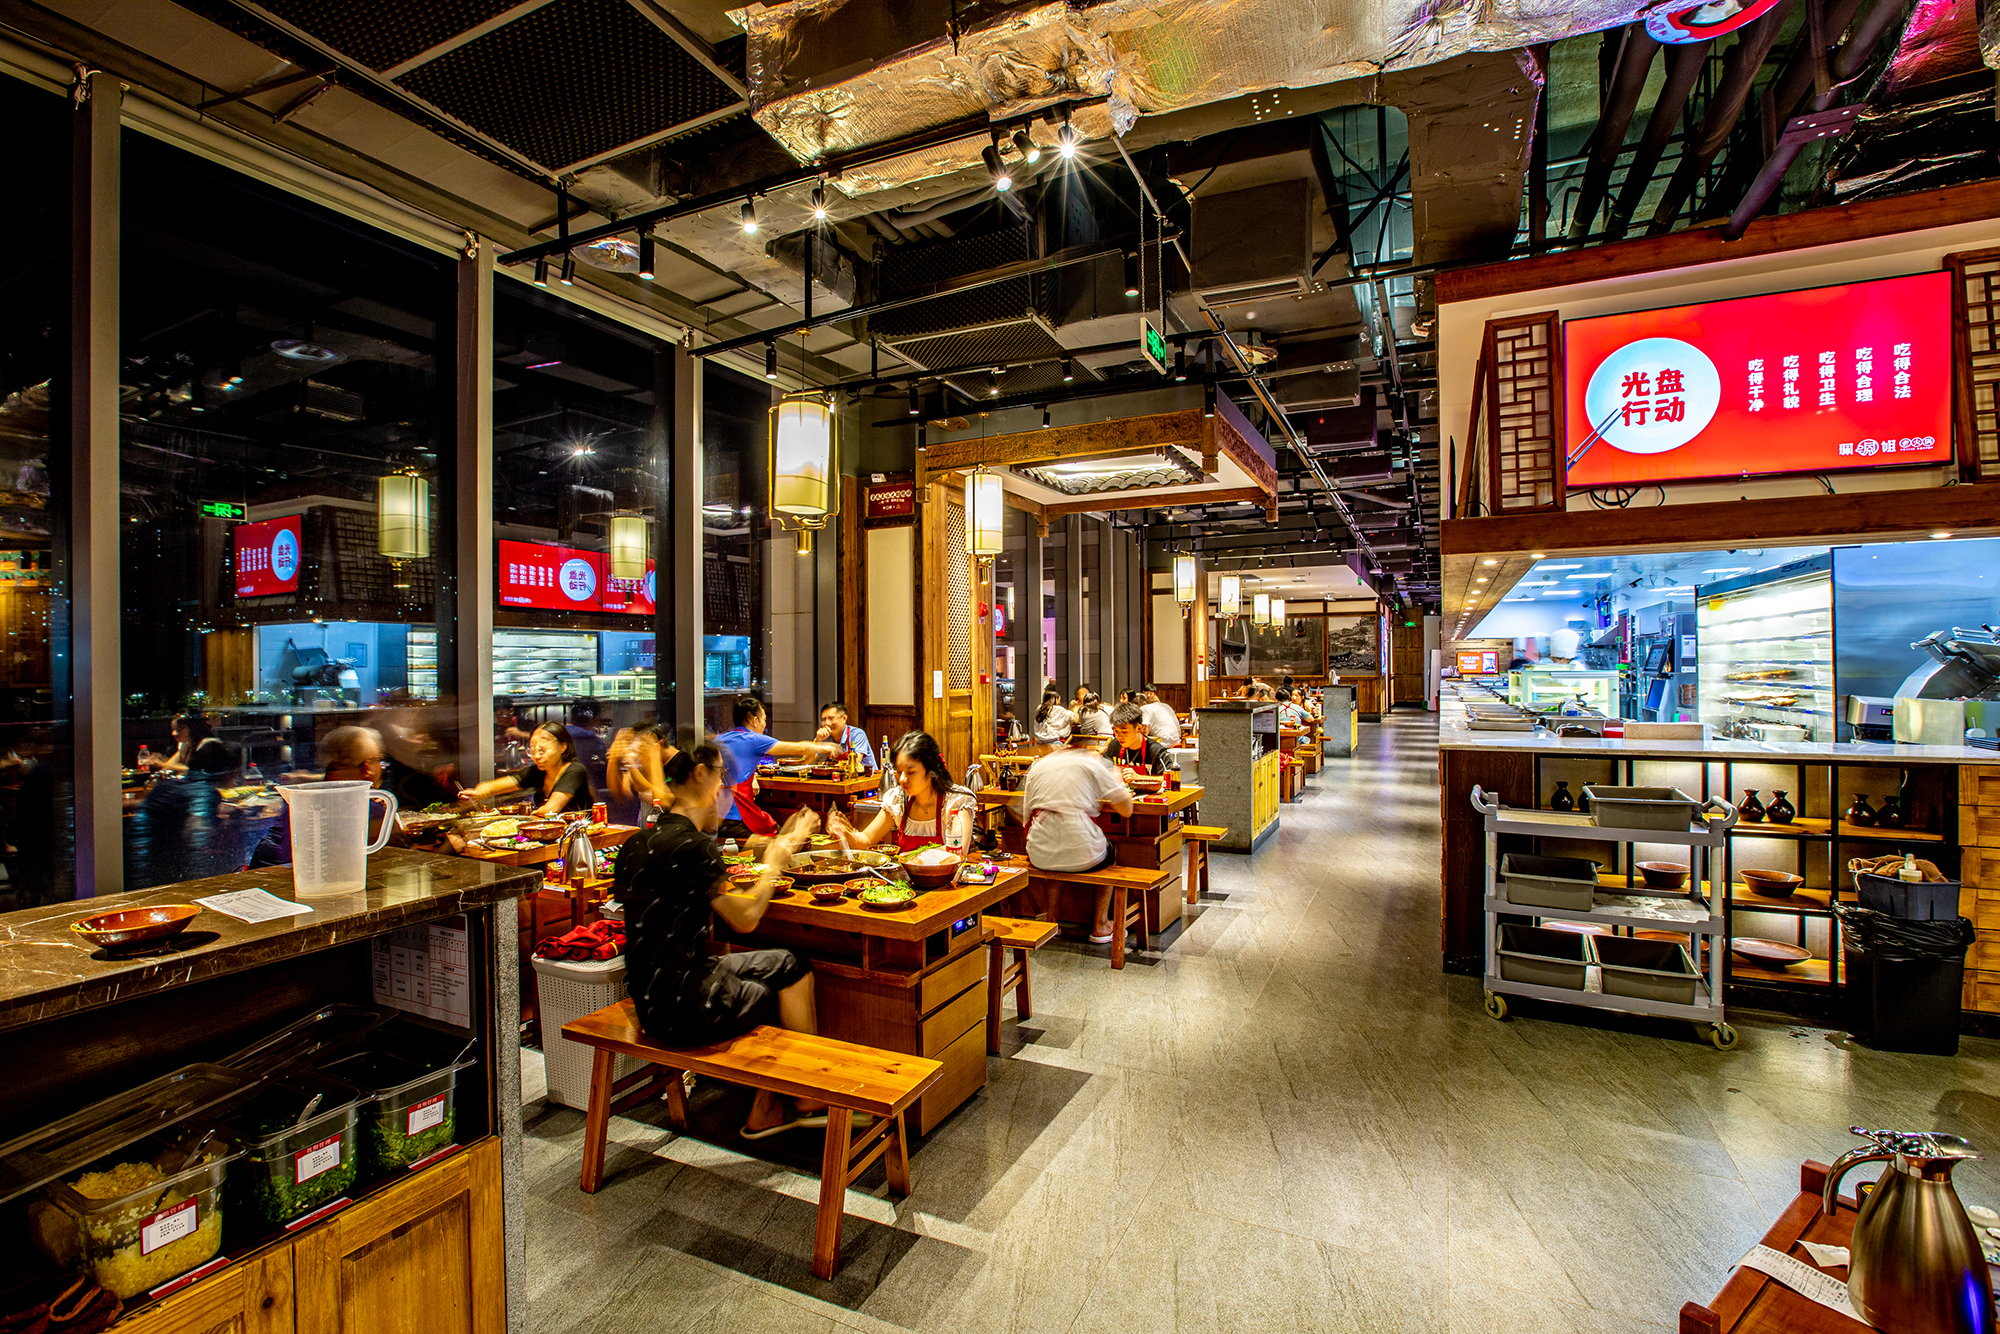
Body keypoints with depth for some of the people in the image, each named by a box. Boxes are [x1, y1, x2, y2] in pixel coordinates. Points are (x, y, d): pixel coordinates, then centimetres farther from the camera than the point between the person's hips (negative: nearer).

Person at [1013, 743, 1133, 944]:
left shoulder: (1038, 765, 17)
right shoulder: (1092, 764, 5)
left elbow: (1025, 816, 20)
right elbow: (1126, 809, 5)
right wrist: (1117, 781, 24)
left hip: (1040, 858, 4)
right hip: (1080, 855, -3)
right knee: (1109, 850, 30)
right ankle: (1100, 925, 33)